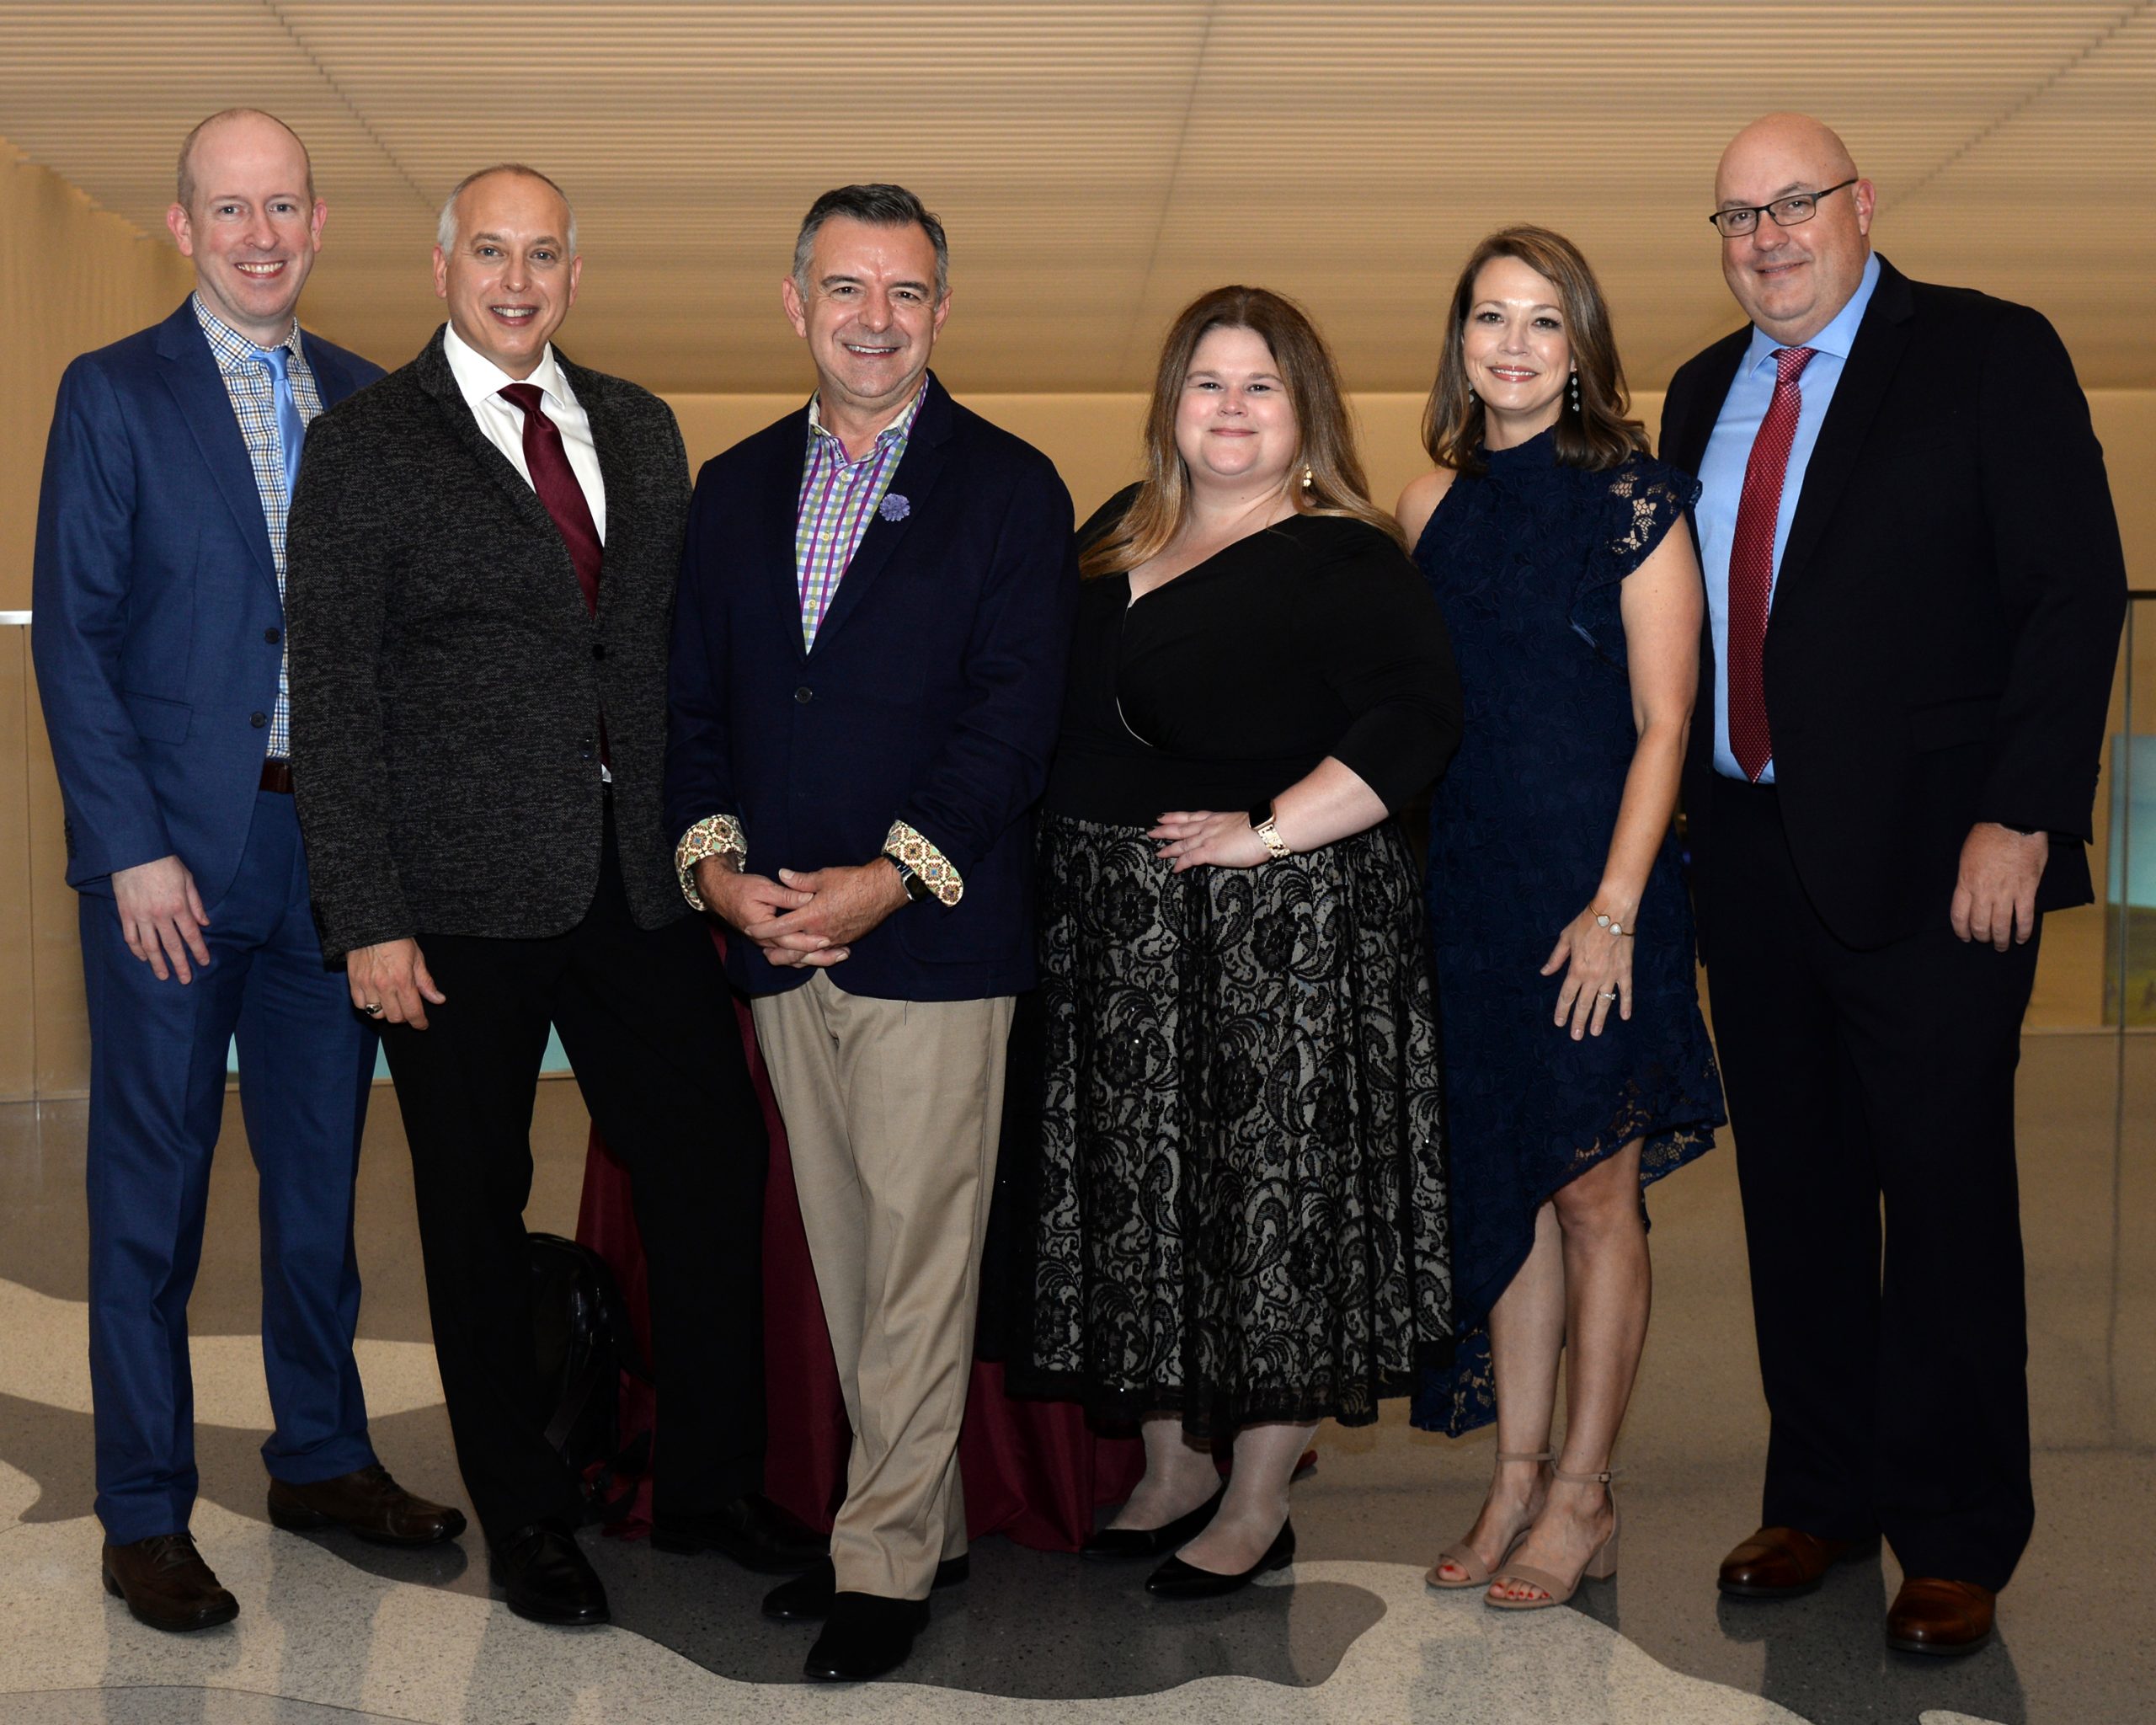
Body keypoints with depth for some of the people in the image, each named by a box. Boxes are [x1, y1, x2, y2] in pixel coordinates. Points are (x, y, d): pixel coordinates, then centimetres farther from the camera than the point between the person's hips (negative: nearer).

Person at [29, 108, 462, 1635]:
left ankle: (323, 1459, 28)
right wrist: (132, 848, -13)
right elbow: (73, 636, -7)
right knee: (151, 1190, 4)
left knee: (321, 1168, 14)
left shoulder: (368, 402, 10)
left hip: (336, 843, 4)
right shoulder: (115, 395, -2)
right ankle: (145, 1515, 15)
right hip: (174, 852, -4)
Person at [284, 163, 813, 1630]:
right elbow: (335, 699, -7)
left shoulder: (639, 431, 11)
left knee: (716, 1164, 7)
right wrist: (367, 917, -12)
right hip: (462, 899, -4)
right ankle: (525, 1515, 26)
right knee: (480, 1208, 8)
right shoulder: (368, 447, -4)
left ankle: (712, 1483, 26)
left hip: (637, 874, 4)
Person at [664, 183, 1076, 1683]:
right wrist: (714, 858, -5)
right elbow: (696, 699, 12)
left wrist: (888, 879, -17)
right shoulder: (737, 488, 14)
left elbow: (1015, 716, -9)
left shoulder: (1009, 487, -1)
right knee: (848, 1252, 11)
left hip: (934, 935, -5)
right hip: (779, 937, 5)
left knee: (919, 1253, -2)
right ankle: (924, 1518, 24)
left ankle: (888, 1559, 9)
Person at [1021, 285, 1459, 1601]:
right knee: (1139, 1193, 13)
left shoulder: (1344, 562, -9)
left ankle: (1260, 1504, 13)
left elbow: (1418, 717, -21)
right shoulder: (1120, 537, 12)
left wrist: (1268, 831, -21)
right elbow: (1066, 714, 22)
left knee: (1269, 1197, 0)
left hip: (1282, 934, -7)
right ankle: (1176, 1464, 28)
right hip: (1114, 936, 7)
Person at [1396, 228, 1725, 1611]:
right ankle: (1518, 1482, 22)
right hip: (1467, 884, 5)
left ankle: (1583, 1500, 14)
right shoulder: (1436, 502, 9)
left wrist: (1615, 908, -16)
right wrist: (1409, 884, 6)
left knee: (1593, 1195, 3)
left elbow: (1662, 722, -9)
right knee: (1506, 1182, 11)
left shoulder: (1632, 498, -6)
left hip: (1593, 886, -5)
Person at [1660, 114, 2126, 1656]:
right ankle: (1822, 1498, 27)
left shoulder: (1990, 355, -3)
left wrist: (2018, 821, -16)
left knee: (1945, 1193, 2)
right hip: (1751, 857, 6)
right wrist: (1691, 816, 6)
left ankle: (1957, 1542, 15)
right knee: (1795, 1193, 12)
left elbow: (2076, 590, -9)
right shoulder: (1705, 393, 14)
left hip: (1930, 861, -5)